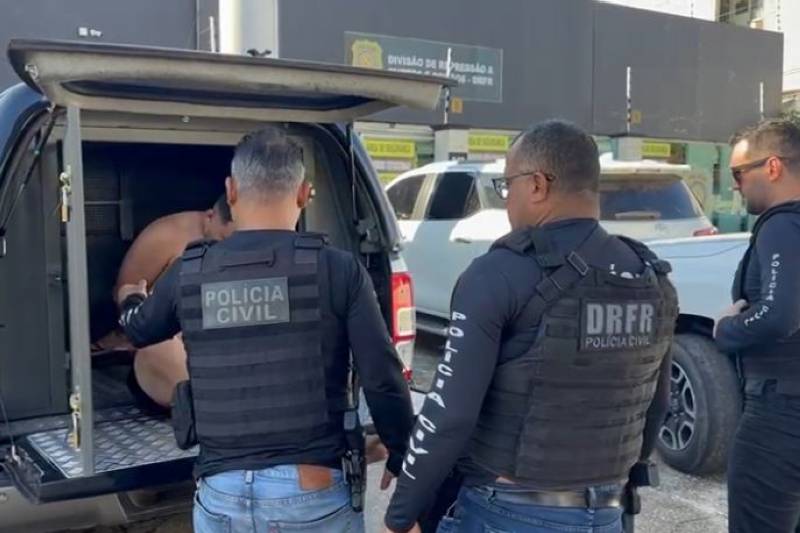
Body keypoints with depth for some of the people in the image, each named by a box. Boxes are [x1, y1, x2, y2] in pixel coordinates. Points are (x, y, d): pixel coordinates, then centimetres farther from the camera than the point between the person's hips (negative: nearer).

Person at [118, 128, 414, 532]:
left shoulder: (188, 275, -1)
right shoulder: (338, 270, -10)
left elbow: (140, 331, 20)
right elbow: (383, 380, -9)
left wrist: (130, 300, 44)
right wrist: (400, 458, 8)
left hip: (221, 495, 3)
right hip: (313, 491, -2)